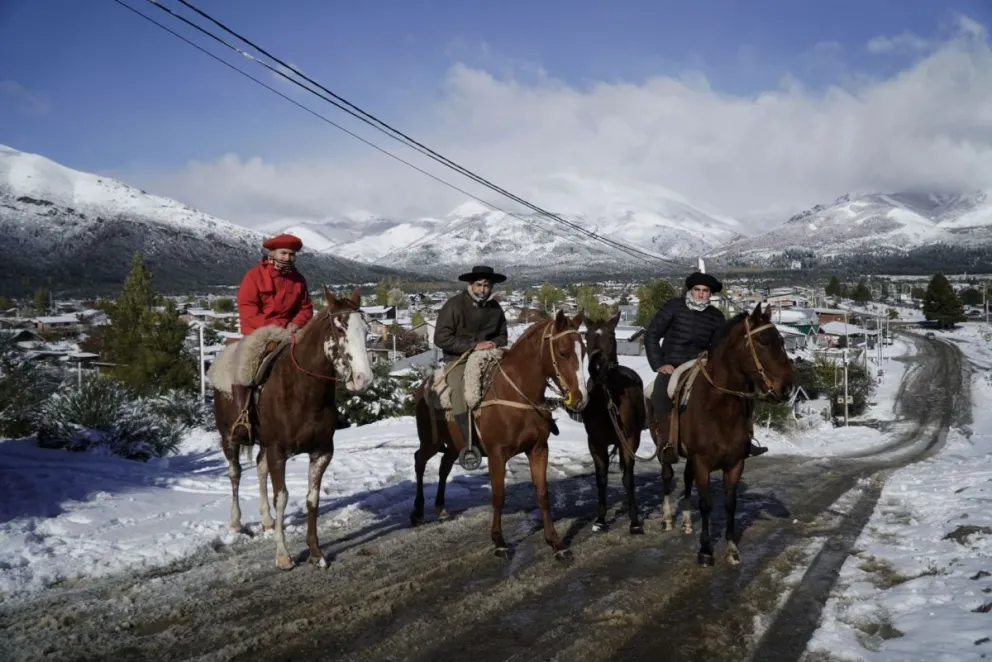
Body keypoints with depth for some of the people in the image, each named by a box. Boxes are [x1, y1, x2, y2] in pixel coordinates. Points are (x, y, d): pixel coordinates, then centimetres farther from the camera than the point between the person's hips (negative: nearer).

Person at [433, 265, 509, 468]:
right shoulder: (454, 305, -10)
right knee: (460, 390, -29)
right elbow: (441, 338, -14)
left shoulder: (495, 307, 6)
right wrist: (473, 346, -20)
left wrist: (494, 344, -7)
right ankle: (468, 445, -26)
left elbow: (502, 336, 18)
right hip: (457, 359, -5)